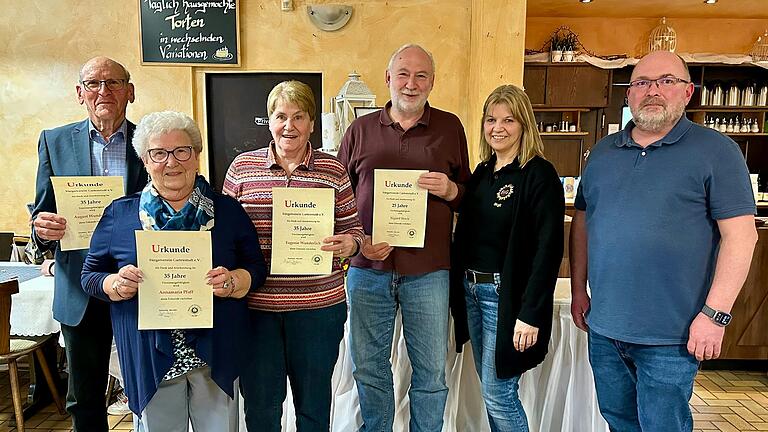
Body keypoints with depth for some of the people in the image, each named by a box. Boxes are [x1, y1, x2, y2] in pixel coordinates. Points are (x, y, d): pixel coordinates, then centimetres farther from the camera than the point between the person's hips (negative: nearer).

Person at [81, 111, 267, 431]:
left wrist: (234, 281, -18)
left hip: (216, 354, 1)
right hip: (149, 357, 0)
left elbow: (257, 267, 3)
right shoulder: (119, 214, 2)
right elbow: (90, 275, 7)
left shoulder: (227, 210, 2)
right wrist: (117, 284, -14)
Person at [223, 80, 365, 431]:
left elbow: (354, 229, 7)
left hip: (319, 304, 0)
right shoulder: (242, 166, 4)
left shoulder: (333, 170, 2)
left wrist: (349, 243, -15)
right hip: (255, 304, 1)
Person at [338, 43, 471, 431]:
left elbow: (470, 195, 11)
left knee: (431, 371, 10)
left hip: (428, 272, -1)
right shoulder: (360, 130, 7)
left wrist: (450, 190, -12)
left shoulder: (450, 127, 6)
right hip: (367, 269, 1)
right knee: (368, 367, 14)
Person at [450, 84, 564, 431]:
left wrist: (530, 314, -20)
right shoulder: (482, 172, 11)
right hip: (471, 289, 7)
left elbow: (548, 249, -17)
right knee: (489, 388, 17)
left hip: (507, 295, -7)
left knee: (498, 394, 0)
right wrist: (459, 289, 8)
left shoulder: (539, 175, -12)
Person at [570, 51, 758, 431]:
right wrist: (578, 290, 9)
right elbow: (581, 222, 12)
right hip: (603, 328, 5)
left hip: (670, 336, -5)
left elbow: (740, 234, -11)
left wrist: (715, 314, -16)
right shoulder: (603, 152, 8)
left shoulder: (716, 151, -7)